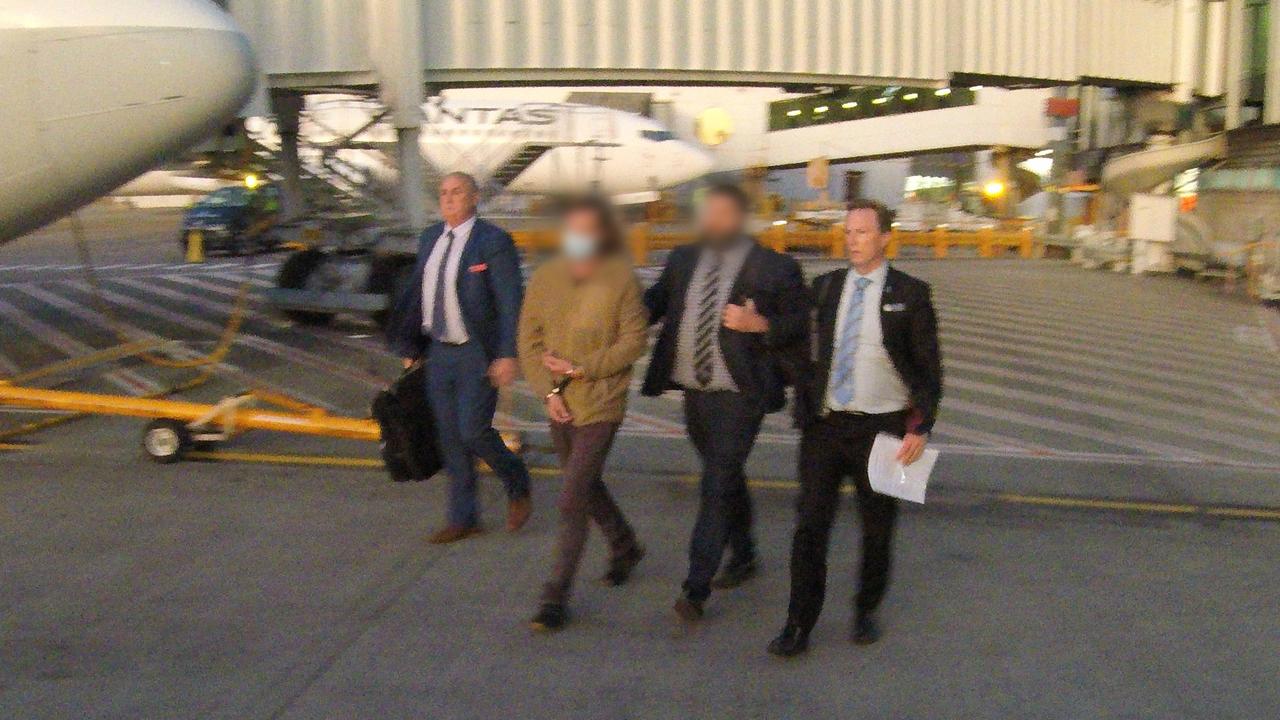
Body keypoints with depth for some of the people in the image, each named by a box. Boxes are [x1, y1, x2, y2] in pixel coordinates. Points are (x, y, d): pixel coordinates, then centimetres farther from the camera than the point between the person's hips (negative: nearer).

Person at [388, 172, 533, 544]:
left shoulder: (493, 240, -12)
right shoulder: (430, 239, 9)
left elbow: (511, 302, -14)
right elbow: (417, 294, 16)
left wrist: (508, 355, -19)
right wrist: (411, 346, 16)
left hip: (479, 354, -6)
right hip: (440, 352, 7)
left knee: (474, 431, -9)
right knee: (450, 437, 10)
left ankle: (517, 486, 20)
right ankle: (463, 519, 22)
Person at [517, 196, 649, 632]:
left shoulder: (621, 278, -10)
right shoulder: (545, 278, 1)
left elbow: (634, 341, -9)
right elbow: (529, 340, 4)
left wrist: (581, 369, -14)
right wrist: (549, 390, -7)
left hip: (600, 404, -6)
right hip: (560, 405, 6)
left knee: (572, 501, -8)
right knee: (586, 486, 22)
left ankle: (556, 599, 3)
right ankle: (624, 547, 48)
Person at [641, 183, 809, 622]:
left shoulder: (774, 269, -7)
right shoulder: (683, 260, 9)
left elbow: (800, 325, -7)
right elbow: (654, 304, 11)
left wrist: (760, 325, -23)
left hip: (739, 397, -6)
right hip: (694, 392, 6)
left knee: (717, 486, -9)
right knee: (727, 480, 21)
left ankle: (696, 588, -5)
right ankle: (743, 558, 40)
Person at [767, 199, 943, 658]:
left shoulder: (909, 294, -3)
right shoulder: (825, 288, 6)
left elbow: (928, 368, -3)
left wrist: (920, 428, -9)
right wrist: (804, 410, 3)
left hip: (882, 428, -2)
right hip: (825, 425, 2)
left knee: (877, 530, 12)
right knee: (810, 526, 1)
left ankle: (866, 612, 33)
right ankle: (799, 626, 11)